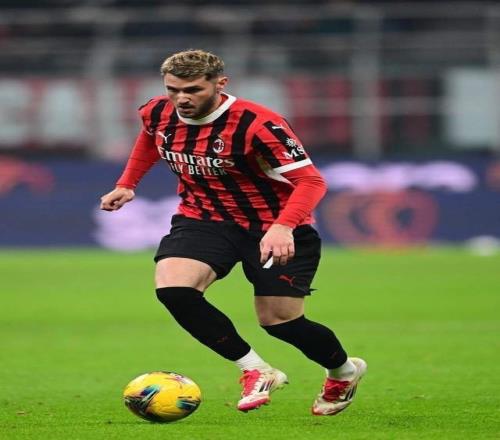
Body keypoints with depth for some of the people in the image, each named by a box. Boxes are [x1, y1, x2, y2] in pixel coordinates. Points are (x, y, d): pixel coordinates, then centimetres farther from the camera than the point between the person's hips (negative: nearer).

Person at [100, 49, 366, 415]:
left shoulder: (256, 124, -28)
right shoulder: (157, 114, -8)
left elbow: (311, 181, -30)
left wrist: (283, 226, -45)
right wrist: (127, 184, 18)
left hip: (273, 227, -5)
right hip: (203, 218, 5)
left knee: (280, 321, -3)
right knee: (172, 287, -23)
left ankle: (345, 372, 32)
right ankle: (255, 370, -9)